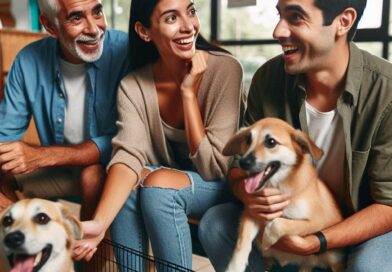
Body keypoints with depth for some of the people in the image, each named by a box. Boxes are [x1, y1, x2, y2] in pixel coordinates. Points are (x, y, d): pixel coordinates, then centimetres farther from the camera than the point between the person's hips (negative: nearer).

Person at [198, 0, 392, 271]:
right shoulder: (268, 78, -13)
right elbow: (240, 166, -4)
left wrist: (316, 243, -28)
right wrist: (247, 194, -28)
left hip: (362, 223, -3)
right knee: (215, 223, -17)